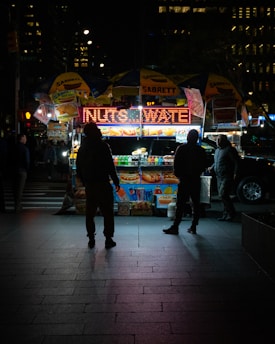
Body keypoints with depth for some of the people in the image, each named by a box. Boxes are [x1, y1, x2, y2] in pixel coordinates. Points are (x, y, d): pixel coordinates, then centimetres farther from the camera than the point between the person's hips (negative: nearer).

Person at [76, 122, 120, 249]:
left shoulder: (82, 148, 9)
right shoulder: (102, 146, -11)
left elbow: (78, 169, 14)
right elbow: (110, 166, -13)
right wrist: (116, 181, -6)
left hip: (89, 185, 6)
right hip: (103, 184, -6)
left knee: (90, 212, 12)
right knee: (107, 212, 2)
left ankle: (91, 239, 15)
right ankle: (108, 239, 4)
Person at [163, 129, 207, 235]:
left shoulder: (181, 148, -6)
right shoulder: (201, 150, 4)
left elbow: (176, 164, -6)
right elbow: (204, 166, 8)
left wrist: (178, 174, 9)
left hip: (185, 180, -3)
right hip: (196, 180, 3)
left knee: (180, 204, -4)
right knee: (196, 203, 9)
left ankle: (175, 227, -5)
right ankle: (193, 227, 12)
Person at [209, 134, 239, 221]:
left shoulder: (229, 149, -9)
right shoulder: (217, 150, 18)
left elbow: (236, 162, -12)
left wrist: (235, 173, -19)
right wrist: (212, 168, 15)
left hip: (227, 177, -9)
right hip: (219, 177, 9)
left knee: (223, 195, -15)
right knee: (222, 195, 9)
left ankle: (231, 213, -1)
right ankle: (226, 215, 16)